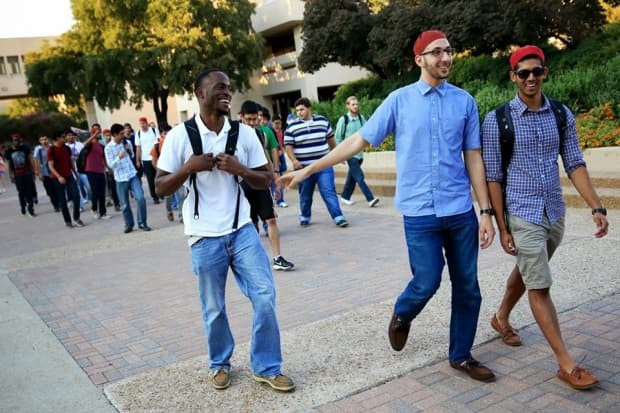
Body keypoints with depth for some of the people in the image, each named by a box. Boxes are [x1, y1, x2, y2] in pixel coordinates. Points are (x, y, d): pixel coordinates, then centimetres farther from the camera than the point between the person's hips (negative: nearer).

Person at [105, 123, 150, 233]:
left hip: (133, 175, 2)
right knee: (124, 204, 7)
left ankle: (142, 223, 3)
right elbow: (110, 165, -10)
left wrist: (130, 151, -6)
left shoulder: (127, 142, 4)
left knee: (141, 198, -10)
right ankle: (129, 225, 25)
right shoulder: (108, 148, -6)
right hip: (120, 179, -2)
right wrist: (119, 157, -28)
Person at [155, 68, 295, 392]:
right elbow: (161, 187, -3)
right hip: (205, 237, -2)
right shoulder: (180, 136, -5)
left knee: (265, 296, -3)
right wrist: (189, 167, -20)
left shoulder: (244, 133, 0)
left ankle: (266, 367, 15)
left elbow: (265, 181, 3)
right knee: (213, 309, 10)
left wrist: (239, 168, -15)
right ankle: (220, 364, 34)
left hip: (242, 229, 2)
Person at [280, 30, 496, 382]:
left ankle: (461, 356, 27)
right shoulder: (400, 100, -1)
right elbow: (358, 141, 0)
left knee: (468, 288, 8)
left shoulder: (465, 101, 4)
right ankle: (402, 315, 32)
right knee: (427, 282, -3)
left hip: (461, 210, 3)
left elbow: (473, 158, 6)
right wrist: (308, 170, -3)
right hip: (420, 212, -2)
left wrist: (486, 211, 2)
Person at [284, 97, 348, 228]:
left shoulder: (323, 121, 5)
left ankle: (338, 217, -6)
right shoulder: (292, 126, -2)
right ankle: (305, 217, 29)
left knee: (329, 192, -6)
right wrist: (294, 160, -21)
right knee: (305, 195, 10)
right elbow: (288, 146, -4)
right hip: (303, 167, 0)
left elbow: (330, 138, 17)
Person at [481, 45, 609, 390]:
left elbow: (575, 164, 3)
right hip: (523, 215, -4)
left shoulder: (562, 114, 2)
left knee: (526, 273, 21)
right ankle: (567, 364, 5)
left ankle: (501, 318, 46)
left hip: (555, 213, 5)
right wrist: (502, 228, -9)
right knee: (540, 287, -3)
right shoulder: (497, 120, -9)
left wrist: (597, 207, -8)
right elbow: (493, 178, -8)